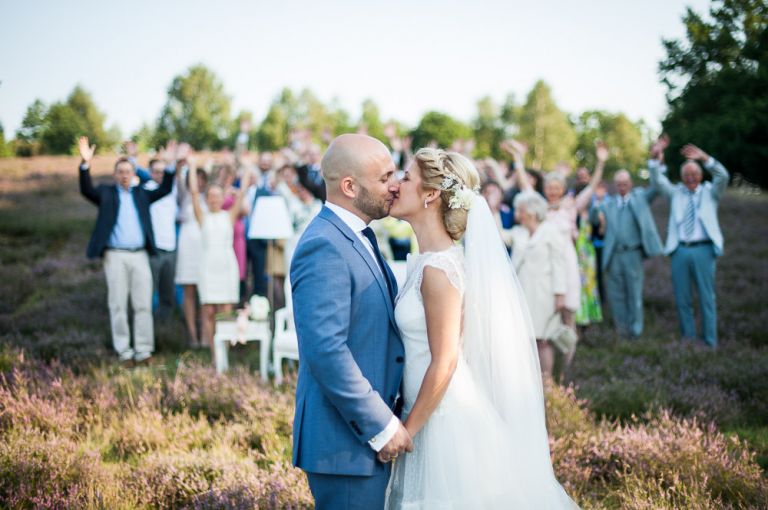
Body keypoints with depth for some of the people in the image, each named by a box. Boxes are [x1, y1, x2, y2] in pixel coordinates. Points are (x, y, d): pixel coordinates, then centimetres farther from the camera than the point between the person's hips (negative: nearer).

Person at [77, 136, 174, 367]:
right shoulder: (106, 192, 9)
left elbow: (165, 190, 11)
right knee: (118, 306, -1)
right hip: (115, 256, -2)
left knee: (143, 305, 1)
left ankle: (144, 350, 5)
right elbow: (86, 190, -7)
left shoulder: (141, 193, 17)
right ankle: (124, 351, 5)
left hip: (140, 255, 2)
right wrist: (85, 164, -22)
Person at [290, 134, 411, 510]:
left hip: (368, 430, 10)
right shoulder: (324, 247, -19)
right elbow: (325, 350, -25)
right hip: (345, 439, -9)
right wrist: (381, 426, -20)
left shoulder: (357, 238, 13)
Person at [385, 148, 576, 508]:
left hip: (446, 421, -9)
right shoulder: (433, 259, 7)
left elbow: (444, 363, -21)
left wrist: (406, 432, -15)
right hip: (440, 414, 9)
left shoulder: (438, 269, -20)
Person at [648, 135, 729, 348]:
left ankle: (710, 342, 6)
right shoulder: (676, 193, 14)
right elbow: (657, 181, 0)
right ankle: (688, 338, 16)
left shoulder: (710, 192, 10)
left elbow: (723, 176, -8)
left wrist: (704, 158, -24)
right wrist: (655, 157, -18)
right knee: (682, 299, 5)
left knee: (707, 297, 0)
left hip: (703, 250, -2)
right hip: (680, 251, 2)